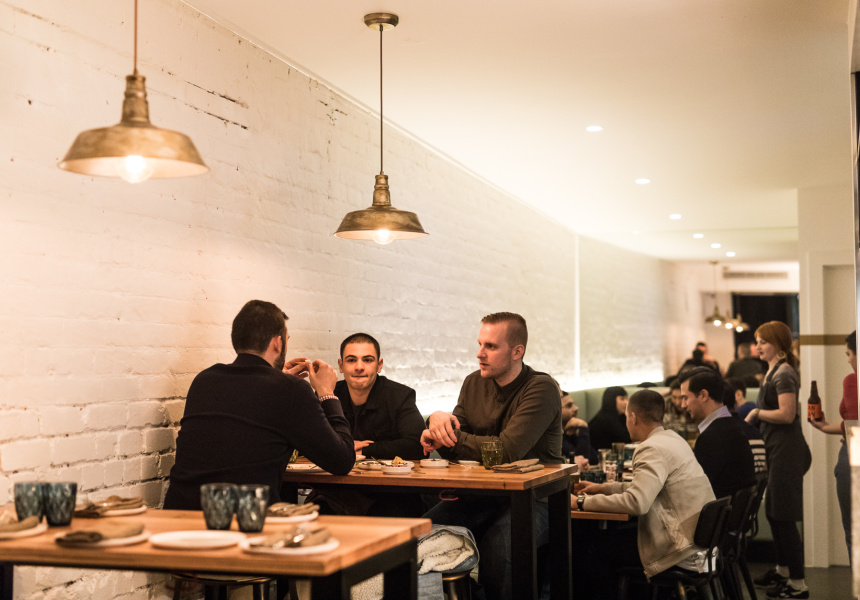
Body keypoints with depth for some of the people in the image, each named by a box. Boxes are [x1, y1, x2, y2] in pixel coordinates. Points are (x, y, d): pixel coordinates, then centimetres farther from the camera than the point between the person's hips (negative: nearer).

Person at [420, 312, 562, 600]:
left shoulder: (541, 389, -11)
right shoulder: (474, 383, 11)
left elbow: (506, 451, -22)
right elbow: (452, 447, 10)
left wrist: (446, 437, -13)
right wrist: (437, 420, -14)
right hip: (479, 496, 6)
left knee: (496, 548, -35)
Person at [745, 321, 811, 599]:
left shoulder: (784, 373, -16)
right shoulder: (773, 371, 15)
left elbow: (787, 414, -23)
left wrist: (757, 413, -12)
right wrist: (757, 416, 11)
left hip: (787, 451, -11)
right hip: (778, 450, 11)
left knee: (784, 517, -6)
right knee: (774, 513, 19)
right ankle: (782, 570, 33)